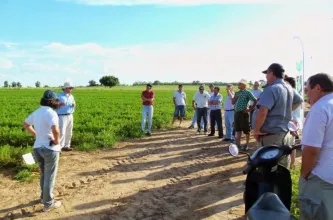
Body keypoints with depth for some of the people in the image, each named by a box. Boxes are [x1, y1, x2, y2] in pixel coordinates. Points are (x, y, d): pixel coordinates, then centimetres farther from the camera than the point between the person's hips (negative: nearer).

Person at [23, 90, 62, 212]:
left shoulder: (36, 112, 5)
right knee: (50, 176, 7)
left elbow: (25, 124, 22)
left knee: (44, 174, 25)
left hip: (37, 148, 8)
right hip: (50, 149, -7)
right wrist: (57, 141, -18)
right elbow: (55, 130, -36)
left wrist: (36, 135, 15)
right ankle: (48, 203, 18)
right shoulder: (51, 113, -20)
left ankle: (44, 197, 41)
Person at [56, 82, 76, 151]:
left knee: (69, 133, 9)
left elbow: (74, 107, 20)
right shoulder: (59, 96, -3)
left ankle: (66, 146, 19)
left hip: (70, 116, 6)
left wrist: (74, 106, -3)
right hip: (62, 116, -6)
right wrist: (60, 104, -23)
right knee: (62, 132, -12)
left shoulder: (71, 96, 14)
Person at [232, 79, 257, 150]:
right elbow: (233, 102, 11)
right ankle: (238, 144, 21)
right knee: (238, 129, 13)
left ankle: (247, 145, 12)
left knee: (246, 130, 2)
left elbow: (255, 101, -13)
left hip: (244, 113, -7)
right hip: (237, 113, 7)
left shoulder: (247, 92, -8)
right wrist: (236, 96, -4)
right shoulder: (237, 93, 13)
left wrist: (250, 109, -12)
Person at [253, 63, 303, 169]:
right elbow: (299, 101, 30)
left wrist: (256, 130, -16)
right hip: (285, 133, 9)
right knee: (284, 166, 17)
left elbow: (262, 112, -28)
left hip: (271, 135, -9)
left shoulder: (271, 89, -19)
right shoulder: (289, 88, 10)